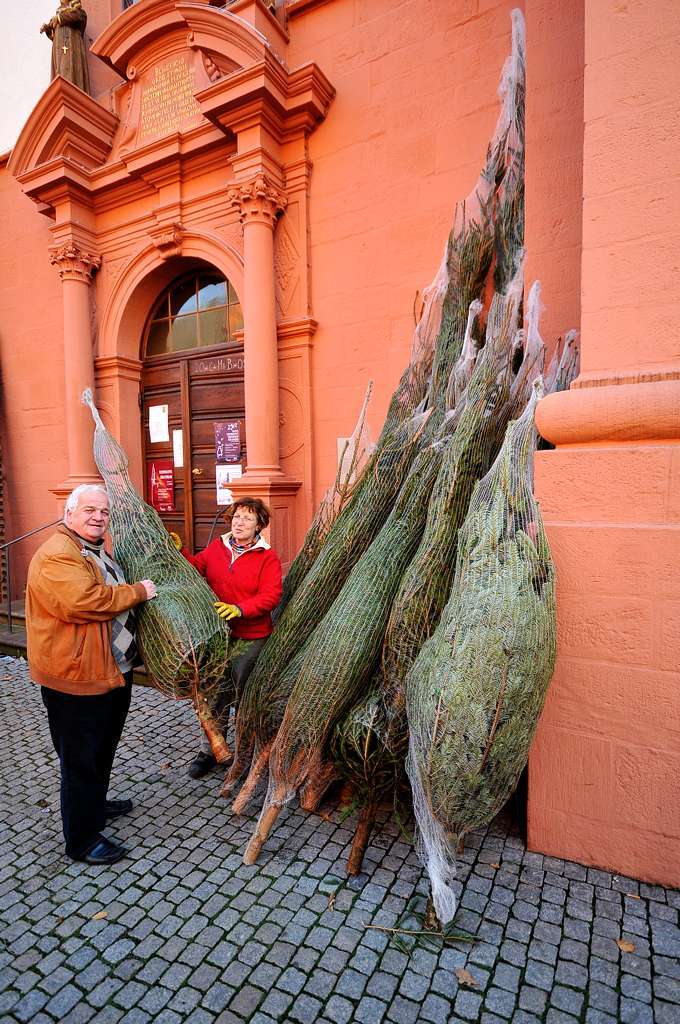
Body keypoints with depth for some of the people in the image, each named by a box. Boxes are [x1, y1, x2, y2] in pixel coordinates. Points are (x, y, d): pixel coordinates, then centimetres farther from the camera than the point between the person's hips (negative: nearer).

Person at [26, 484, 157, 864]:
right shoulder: (56, 555, -21)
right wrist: (139, 591, -24)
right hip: (76, 678, -10)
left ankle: (96, 804, 47)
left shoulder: (98, 551, 13)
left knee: (103, 748, 26)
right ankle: (82, 840, 23)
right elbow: (84, 602, -35)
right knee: (82, 759, 6)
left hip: (113, 672, 10)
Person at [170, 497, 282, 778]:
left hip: (251, 638, -3)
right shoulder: (216, 547, 3)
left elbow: (270, 596, -17)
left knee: (243, 693, 9)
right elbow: (197, 568, 16)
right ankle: (209, 750, 29)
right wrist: (180, 551, 2)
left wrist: (240, 609, -29)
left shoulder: (268, 557, -10)